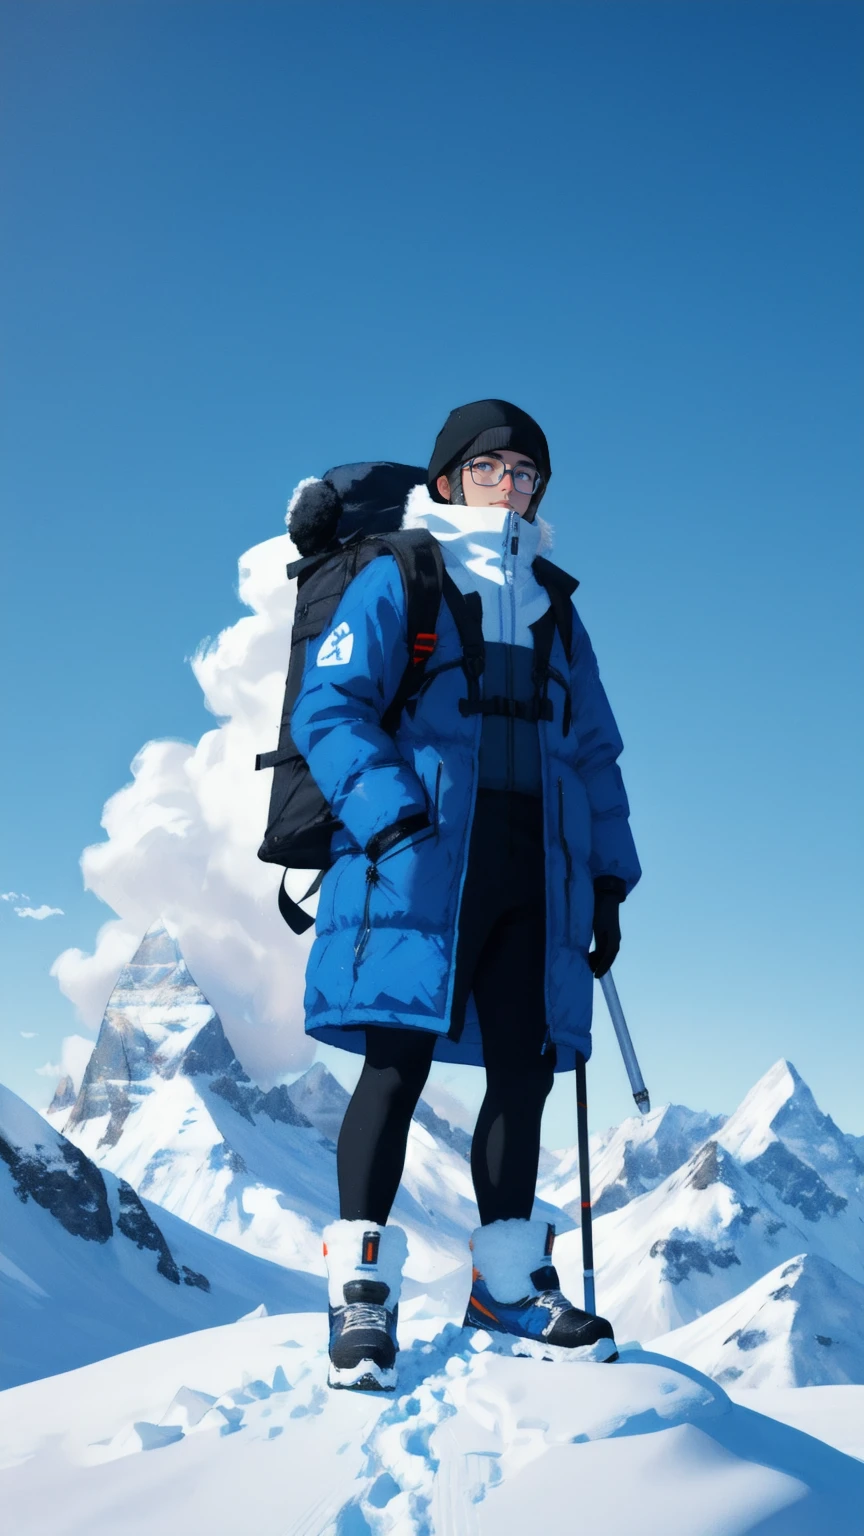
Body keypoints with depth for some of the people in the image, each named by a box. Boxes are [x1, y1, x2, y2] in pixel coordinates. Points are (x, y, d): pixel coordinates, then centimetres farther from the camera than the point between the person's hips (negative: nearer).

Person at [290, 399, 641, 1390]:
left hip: (538, 870, 5)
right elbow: (328, 707, -3)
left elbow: (593, 751, 26)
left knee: (524, 1069, 2)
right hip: (421, 859, -4)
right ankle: (362, 1281, -1)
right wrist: (388, 814, -18)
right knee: (399, 1060, -9)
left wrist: (609, 877, 17)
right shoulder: (395, 581, 9)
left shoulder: (554, 606, 24)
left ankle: (507, 1283, 15)